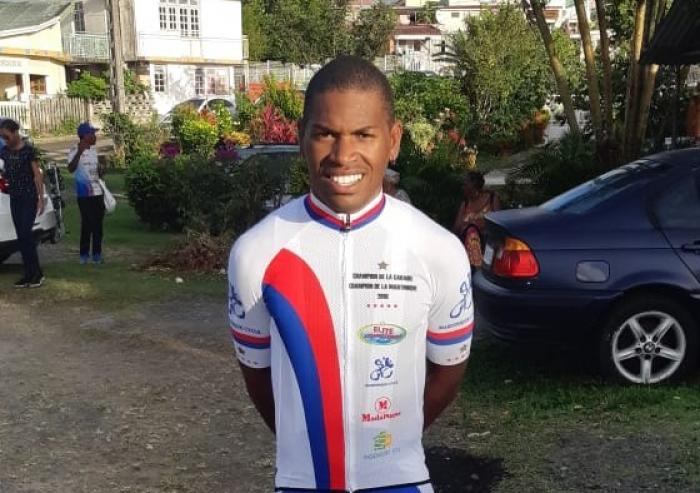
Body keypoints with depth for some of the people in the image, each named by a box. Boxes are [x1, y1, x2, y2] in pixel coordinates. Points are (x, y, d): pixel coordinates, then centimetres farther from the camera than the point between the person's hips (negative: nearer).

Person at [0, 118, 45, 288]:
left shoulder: (28, 150, -9)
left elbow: (37, 175, -9)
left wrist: (41, 199, -12)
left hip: (29, 197, -6)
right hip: (14, 198, 6)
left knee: (26, 234, -11)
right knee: (21, 236, 5)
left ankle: (37, 273, -3)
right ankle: (29, 274, 10)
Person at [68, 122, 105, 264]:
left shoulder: (93, 150, 14)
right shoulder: (75, 150, -10)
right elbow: (71, 169, -26)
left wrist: (100, 170, 2)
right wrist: (79, 152, -36)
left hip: (97, 192, 7)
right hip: (84, 193, -7)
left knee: (98, 224, 8)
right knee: (87, 224, -5)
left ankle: (97, 253, 16)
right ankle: (84, 254, 4)